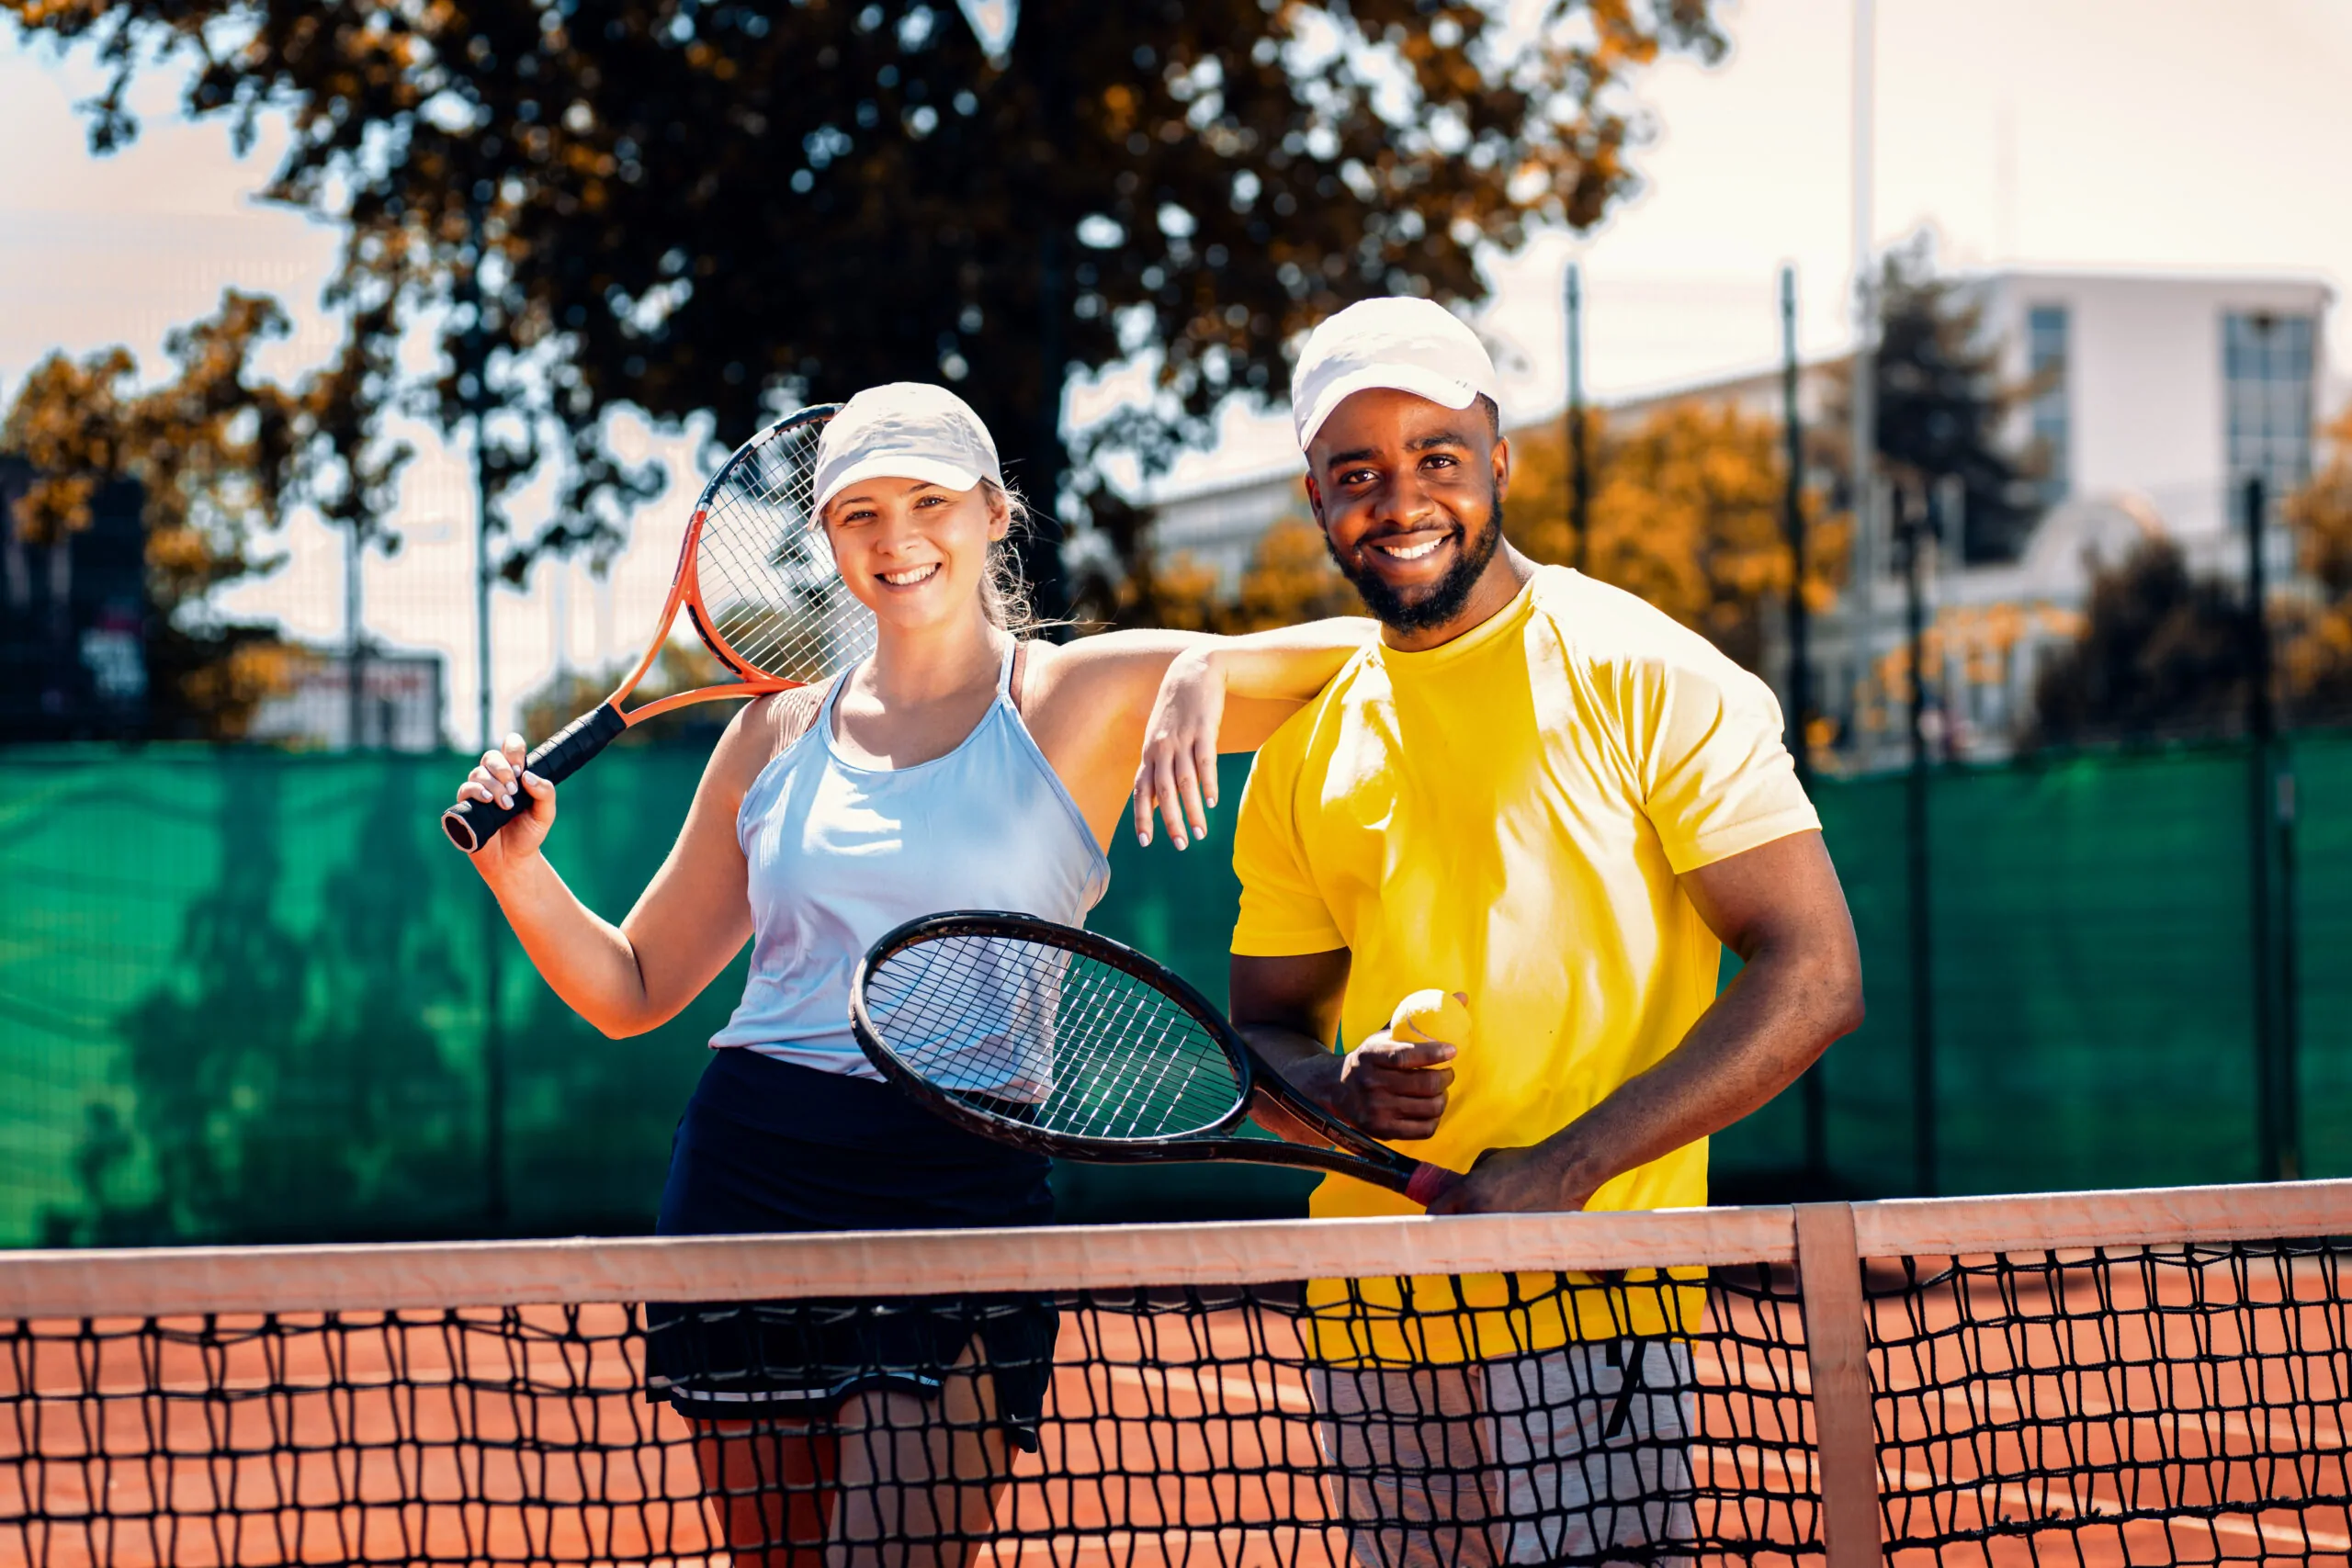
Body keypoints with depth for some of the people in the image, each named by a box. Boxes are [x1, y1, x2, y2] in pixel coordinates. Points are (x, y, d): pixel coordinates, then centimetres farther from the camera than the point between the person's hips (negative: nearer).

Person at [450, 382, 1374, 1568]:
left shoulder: (1078, 700, 3)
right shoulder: (776, 735, 14)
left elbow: (1363, 657, -5)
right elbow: (632, 989, 19)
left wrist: (1208, 669, -23)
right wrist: (519, 869, 2)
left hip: (960, 1198, -4)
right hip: (750, 1177, 4)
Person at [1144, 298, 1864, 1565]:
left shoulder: (1641, 677, -3)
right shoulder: (1303, 755, 13)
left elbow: (1812, 980, -9)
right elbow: (1261, 1027, 20)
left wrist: (1565, 1170, -16)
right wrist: (1342, 1088, -6)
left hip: (1589, 1313, -5)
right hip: (1366, 1329, 5)